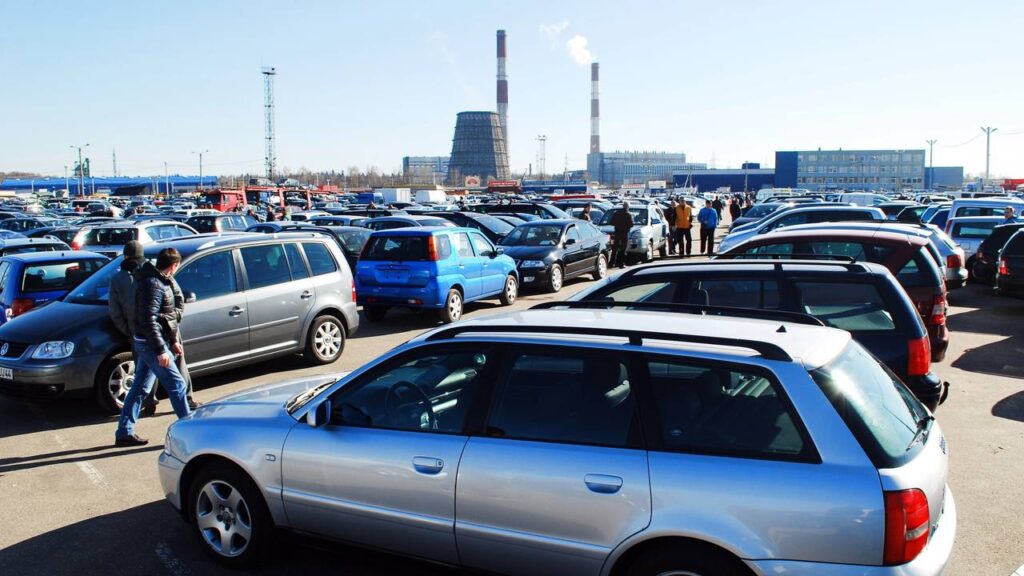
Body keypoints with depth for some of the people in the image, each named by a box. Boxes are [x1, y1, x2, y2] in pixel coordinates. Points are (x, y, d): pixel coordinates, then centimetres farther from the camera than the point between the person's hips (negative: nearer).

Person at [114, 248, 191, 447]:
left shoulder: (160, 281, 12)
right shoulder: (153, 285, -19)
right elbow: (148, 320, -25)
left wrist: (173, 340, 22)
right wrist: (161, 350, -25)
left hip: (145, 343, 10)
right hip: (151, 343, -10)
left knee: (140, 388, 13)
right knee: (176, 385, -4)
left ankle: (124, 432, 20)